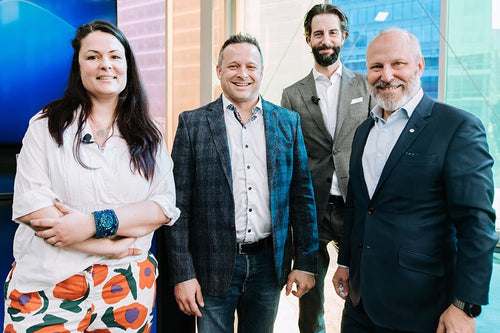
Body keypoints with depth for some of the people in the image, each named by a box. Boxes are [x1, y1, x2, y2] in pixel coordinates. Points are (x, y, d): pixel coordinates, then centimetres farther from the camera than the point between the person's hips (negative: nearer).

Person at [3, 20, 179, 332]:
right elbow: (30, 206, -9)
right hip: (47, 287, -1)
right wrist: (110, 246, -14)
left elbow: (165, 205, -4)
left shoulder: (148, 136, 5)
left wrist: (95, 223, -18)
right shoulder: (47, 125, 0)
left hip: (128, 286, 2)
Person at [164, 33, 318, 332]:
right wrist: (183, 274, -8)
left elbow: (302, 197, 5)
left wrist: (306, 263, 1)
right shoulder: (193, 124, -2)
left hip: (269, 263, 2)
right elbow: (180, 204, -4)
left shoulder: (288, 122, 4)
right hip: (214, 266, -2)